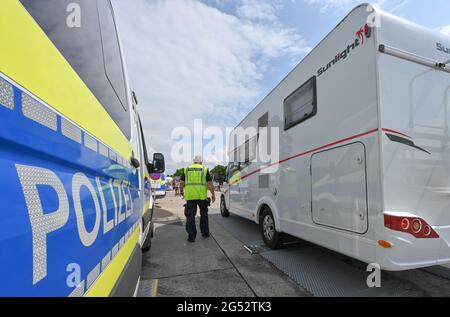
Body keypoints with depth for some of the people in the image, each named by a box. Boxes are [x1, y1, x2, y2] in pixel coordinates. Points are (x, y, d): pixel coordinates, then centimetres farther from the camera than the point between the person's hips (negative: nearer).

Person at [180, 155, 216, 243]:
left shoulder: (187, 169, 11)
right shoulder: (205, 169, 5)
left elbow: (181, 182, 11)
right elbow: (210, 183, 0)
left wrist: (181, 191, 27)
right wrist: (213, 194, 7)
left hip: (190, 196, 1)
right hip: (202, 196, 0)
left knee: (190, 215, 5)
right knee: (204, 214, 17)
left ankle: (191, 236, 3)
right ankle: (205, 233, 25)